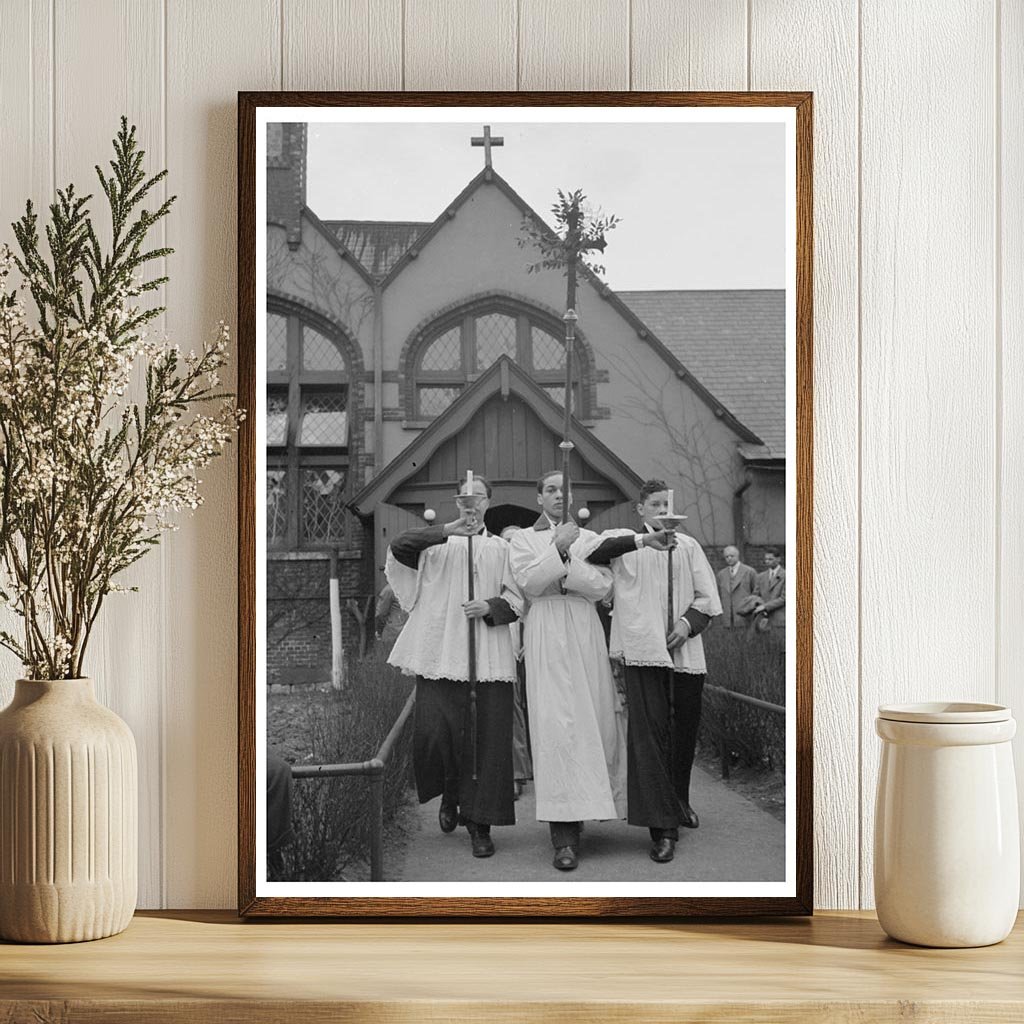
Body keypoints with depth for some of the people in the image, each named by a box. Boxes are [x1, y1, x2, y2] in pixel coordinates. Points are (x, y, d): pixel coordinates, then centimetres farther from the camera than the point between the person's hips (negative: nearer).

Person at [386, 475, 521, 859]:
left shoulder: (500, 548, 15)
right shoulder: (438, 543, 10)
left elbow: (516, 600, 11)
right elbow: (399, 546, -10)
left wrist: (490, 607, -10)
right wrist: (450, 530, -20)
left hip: (487, 655, 1)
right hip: (441, 652, -1)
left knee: (487, 737, -4)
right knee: (433, 731, -10)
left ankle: (480, 823, 5)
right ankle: (450, 794, 20)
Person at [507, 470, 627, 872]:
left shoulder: (589, 538, 14)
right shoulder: (523, 540, 10)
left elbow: (602, 585, 0)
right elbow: (528, 583, -7)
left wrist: (562, 567, -10)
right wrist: (558, 548, -16)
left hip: (585, 633, 3)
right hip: (546, 635, -3)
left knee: (593, 721, 1)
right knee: (554, 725, -12)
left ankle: (579, 807, 21)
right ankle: (564, 834, -15)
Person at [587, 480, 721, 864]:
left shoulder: (687, 546, 18)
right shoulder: (624, 541, 8)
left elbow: (708, 597, 15)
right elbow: (594, 551, -14)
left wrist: (688, 622, -5)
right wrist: (644, 540, -27)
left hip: (685, 652, 4)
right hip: (643, 650, -4)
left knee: (684, 731, 10)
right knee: (648, 734, -12)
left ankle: (678, 802, 34)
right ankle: (662, 826, -15)